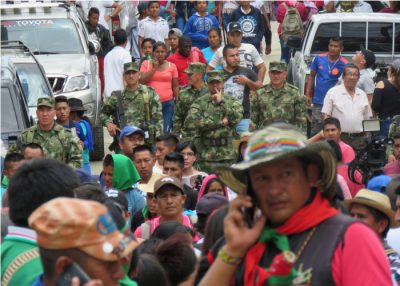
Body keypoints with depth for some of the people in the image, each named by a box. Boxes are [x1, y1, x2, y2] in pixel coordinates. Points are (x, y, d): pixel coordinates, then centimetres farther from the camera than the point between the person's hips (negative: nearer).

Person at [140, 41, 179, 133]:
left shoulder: (172, 66, 7)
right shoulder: (146, 64, 6)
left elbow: (175, 86, 9)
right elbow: (142, 81, -5)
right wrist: (154, 68, -7)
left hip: (167, 103, 1)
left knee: (165, 132, -1)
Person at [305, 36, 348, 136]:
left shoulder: (344, 64, -6)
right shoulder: (319, 58, 2)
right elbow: (311, 77, 10)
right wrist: (307, 94, 4)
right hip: (318, 101, 2)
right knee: (315, 130, 4)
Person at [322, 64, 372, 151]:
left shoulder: (362, 94, 16)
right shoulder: (333, 92, 2)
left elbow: (367, 118, 19)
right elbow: (326, 116, -1)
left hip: (359, 138, 4)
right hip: (339, 137, -4)